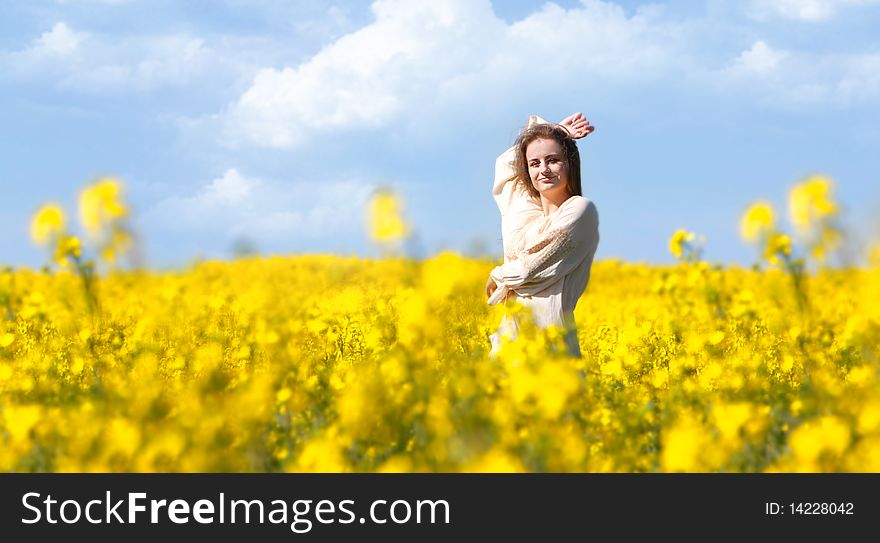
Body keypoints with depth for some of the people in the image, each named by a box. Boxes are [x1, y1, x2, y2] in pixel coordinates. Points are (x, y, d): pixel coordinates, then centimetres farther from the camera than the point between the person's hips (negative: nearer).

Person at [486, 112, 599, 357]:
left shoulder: (580, 209, -6)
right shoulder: (521, 212, 13)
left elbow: (531, 268, -10)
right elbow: (506, 161, 30)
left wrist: (498, 276, 9)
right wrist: (553, 132, 20)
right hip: (510, 336, 6)